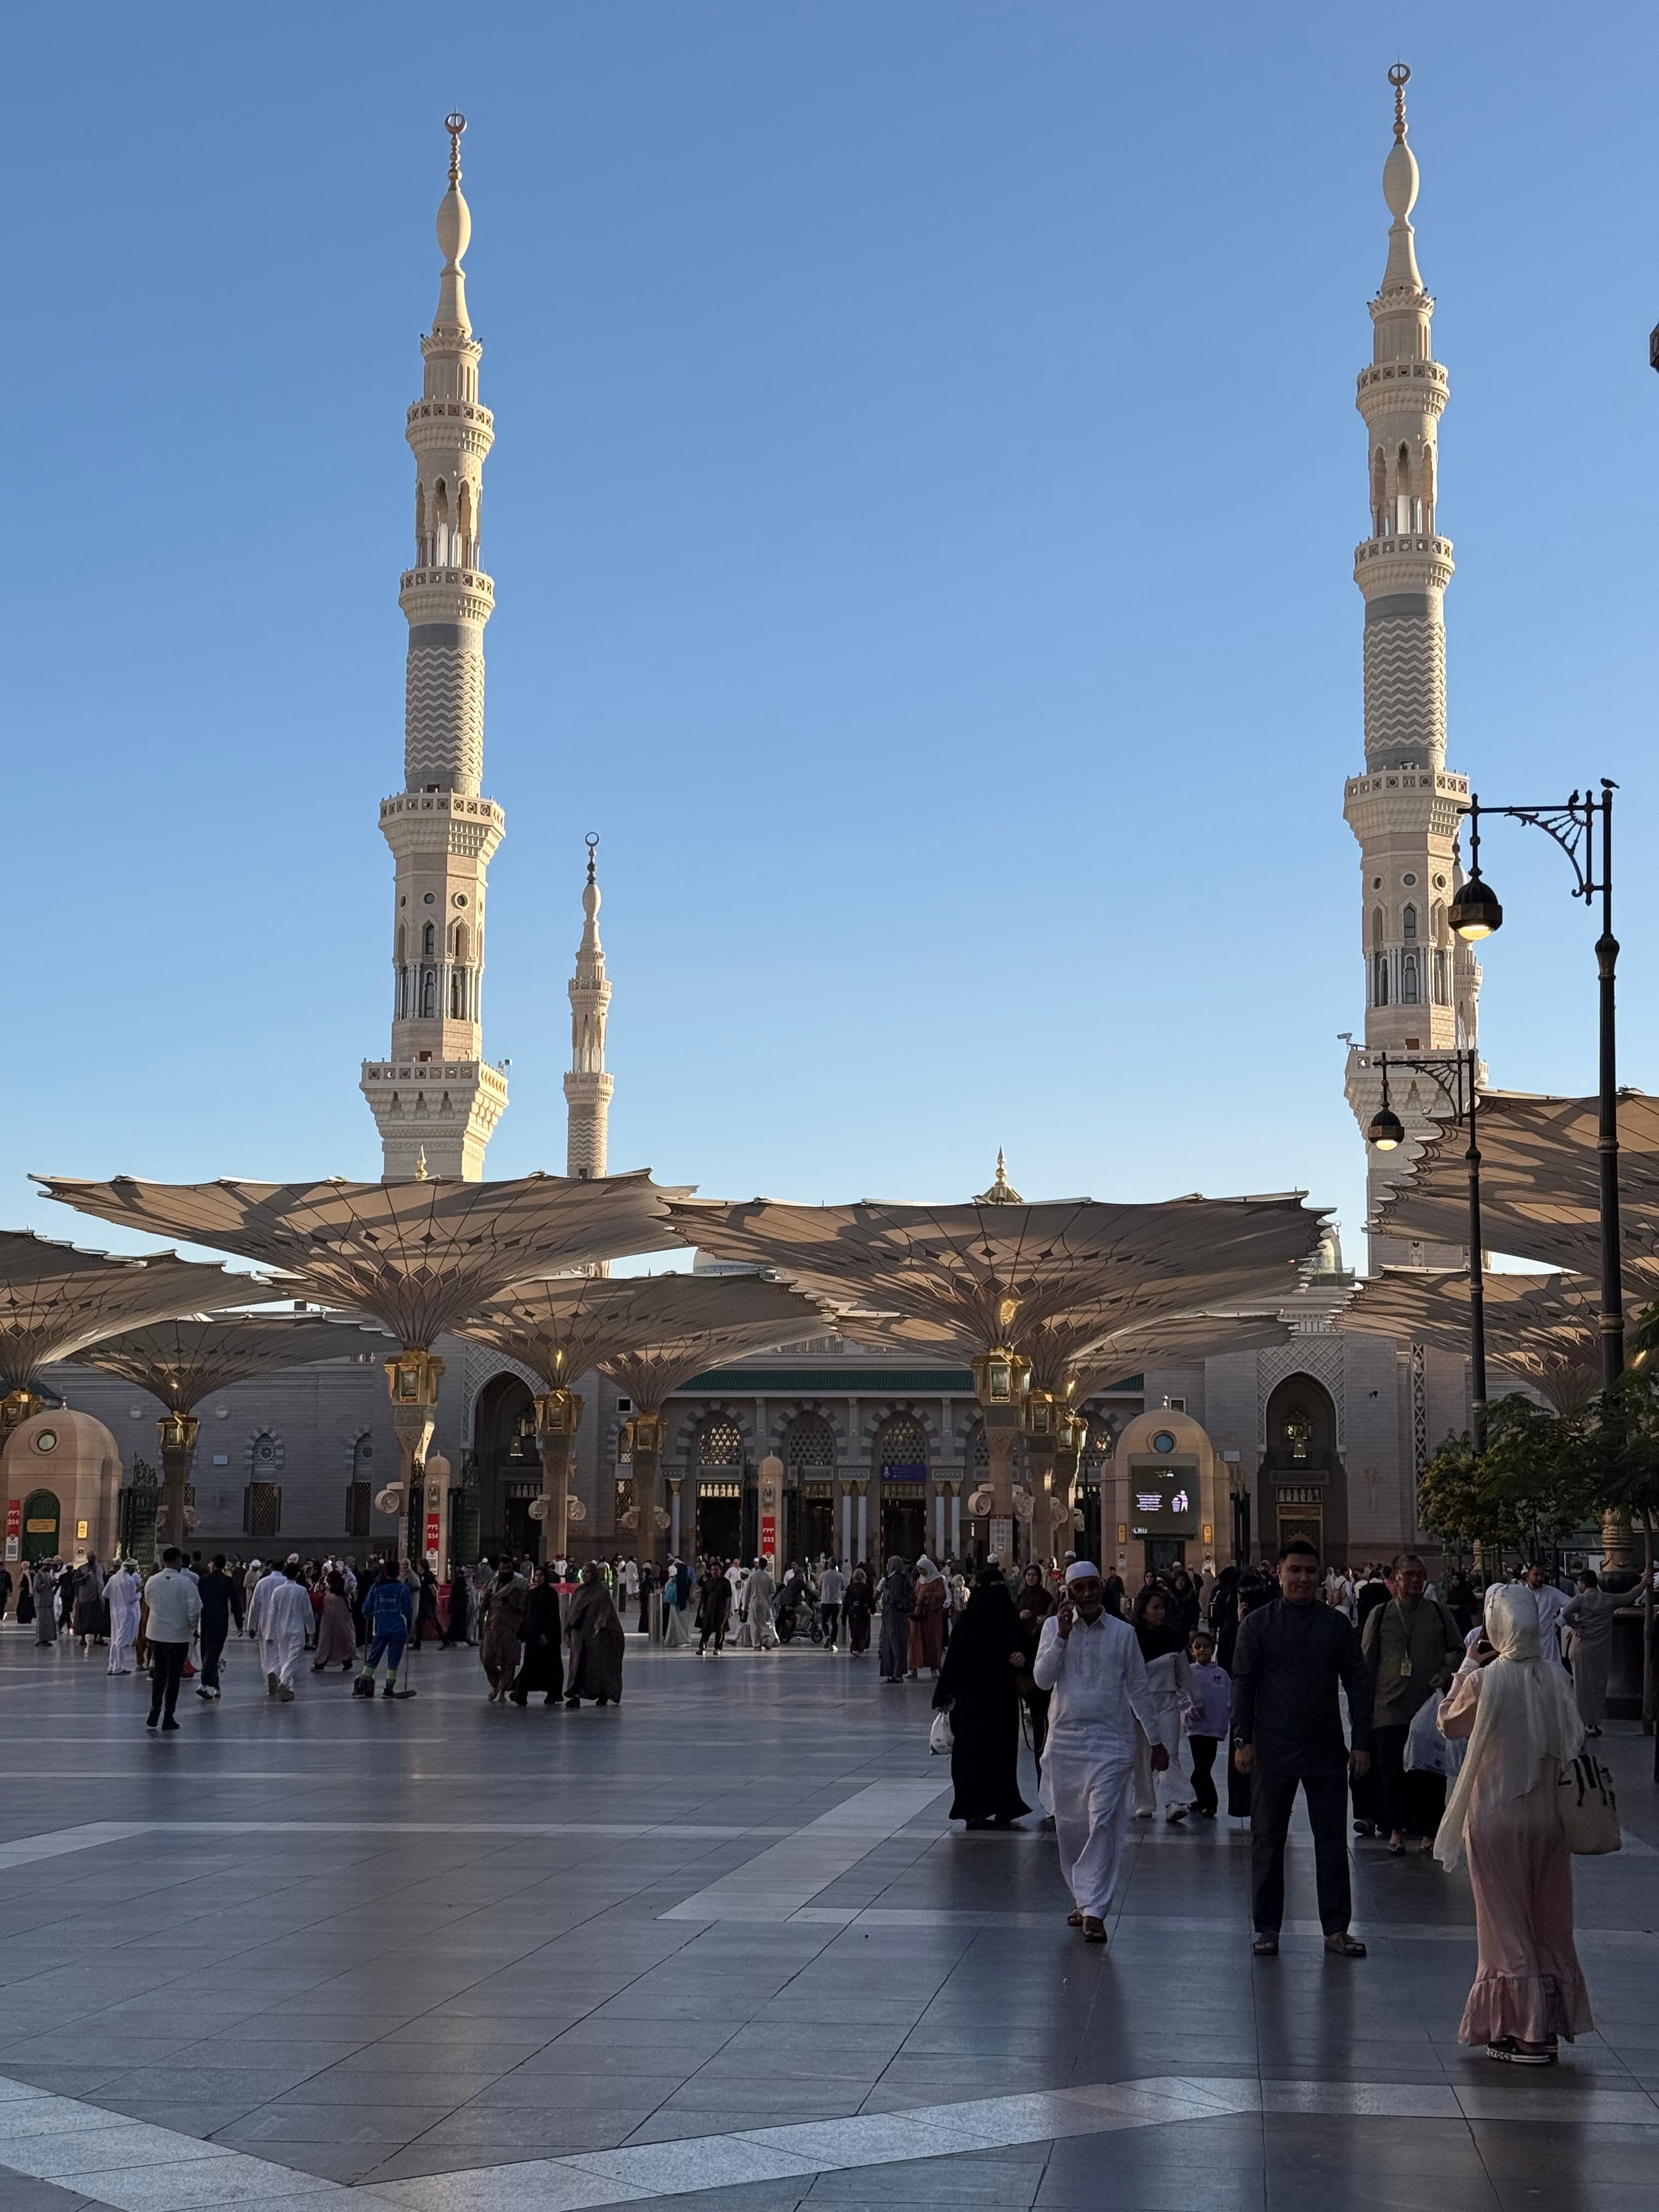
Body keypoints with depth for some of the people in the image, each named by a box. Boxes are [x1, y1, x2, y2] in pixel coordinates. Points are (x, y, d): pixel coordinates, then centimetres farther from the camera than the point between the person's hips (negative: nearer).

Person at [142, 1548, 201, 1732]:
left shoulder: (152, 1581, -4)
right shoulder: (186, 1583, -16)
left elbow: (148, 1602, 11)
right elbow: (195, 1610, -15)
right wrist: (192, 1627, 1)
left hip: (156, 1634, 3)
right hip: (179, 1635, -3)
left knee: (158, 1674, 18)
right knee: (173, 1677, 7)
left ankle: (155, 1711, 12)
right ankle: (168, 1718, 11)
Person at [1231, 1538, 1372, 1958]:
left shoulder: (1336, 1625, 6)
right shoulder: (1257, 1625, 1)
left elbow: (1358, 1683, 8)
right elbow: (1243, 1683, 0)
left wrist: (1362, 1741, 2)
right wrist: (1242, 1741, -7)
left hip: (1327, 1750, 1)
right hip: (1273, 1750, -1)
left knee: (1332, 1840, 4)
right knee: (1268, 1840, 5)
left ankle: (1336, 1929, 11)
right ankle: (1267, 1928, 14)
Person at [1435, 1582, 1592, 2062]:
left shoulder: (1483, 1681, -17)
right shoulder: (1554, 1677, -5)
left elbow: (1449, 1725, 0)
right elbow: (1573, 1739, 4)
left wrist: (1463, 1672, 4)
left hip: (1496, 1815, -4)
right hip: (1547, 1817, 4)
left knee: (1506, 1922, 6)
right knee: (1548, 1921, 14)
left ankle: (1523, 2029, 8)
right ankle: (1549, 2026, 22)